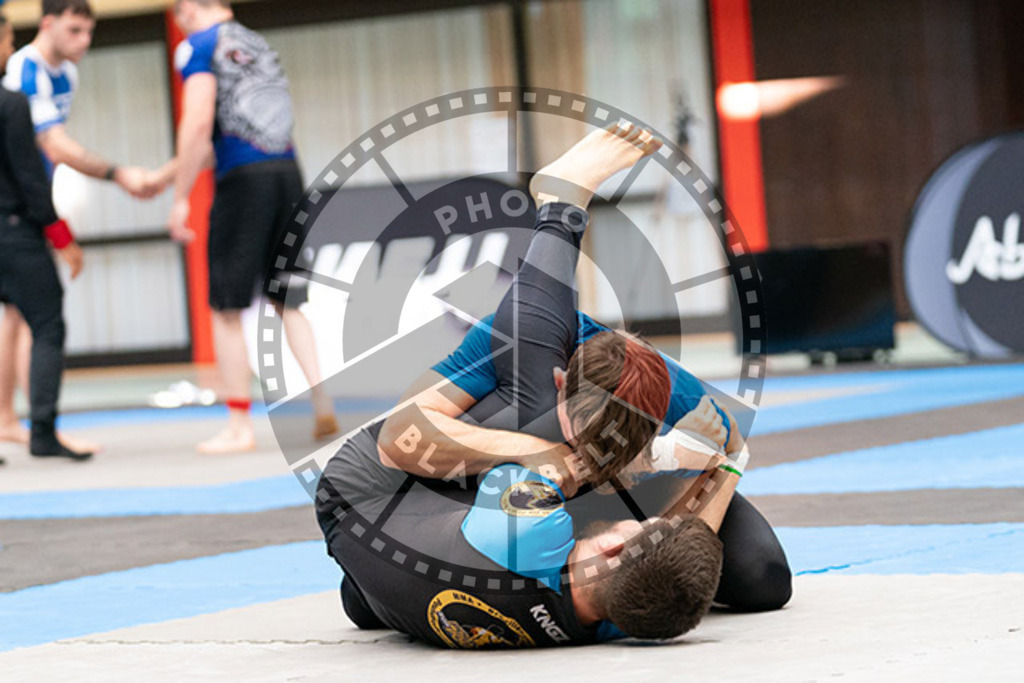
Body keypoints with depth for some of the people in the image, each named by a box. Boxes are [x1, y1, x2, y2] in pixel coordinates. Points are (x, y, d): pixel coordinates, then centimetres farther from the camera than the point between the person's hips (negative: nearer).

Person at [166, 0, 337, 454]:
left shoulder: (198, 46, 1)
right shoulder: (260, 46, 23)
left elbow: (199, 123, -12)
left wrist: (181, 199, -8)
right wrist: (165, 174, 34)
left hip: (243, 179, -6)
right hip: (287, 173, 6)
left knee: (227, 309, 3)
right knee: (288, 302, 13)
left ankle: (239, 427, 4)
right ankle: (323, 404, 0)